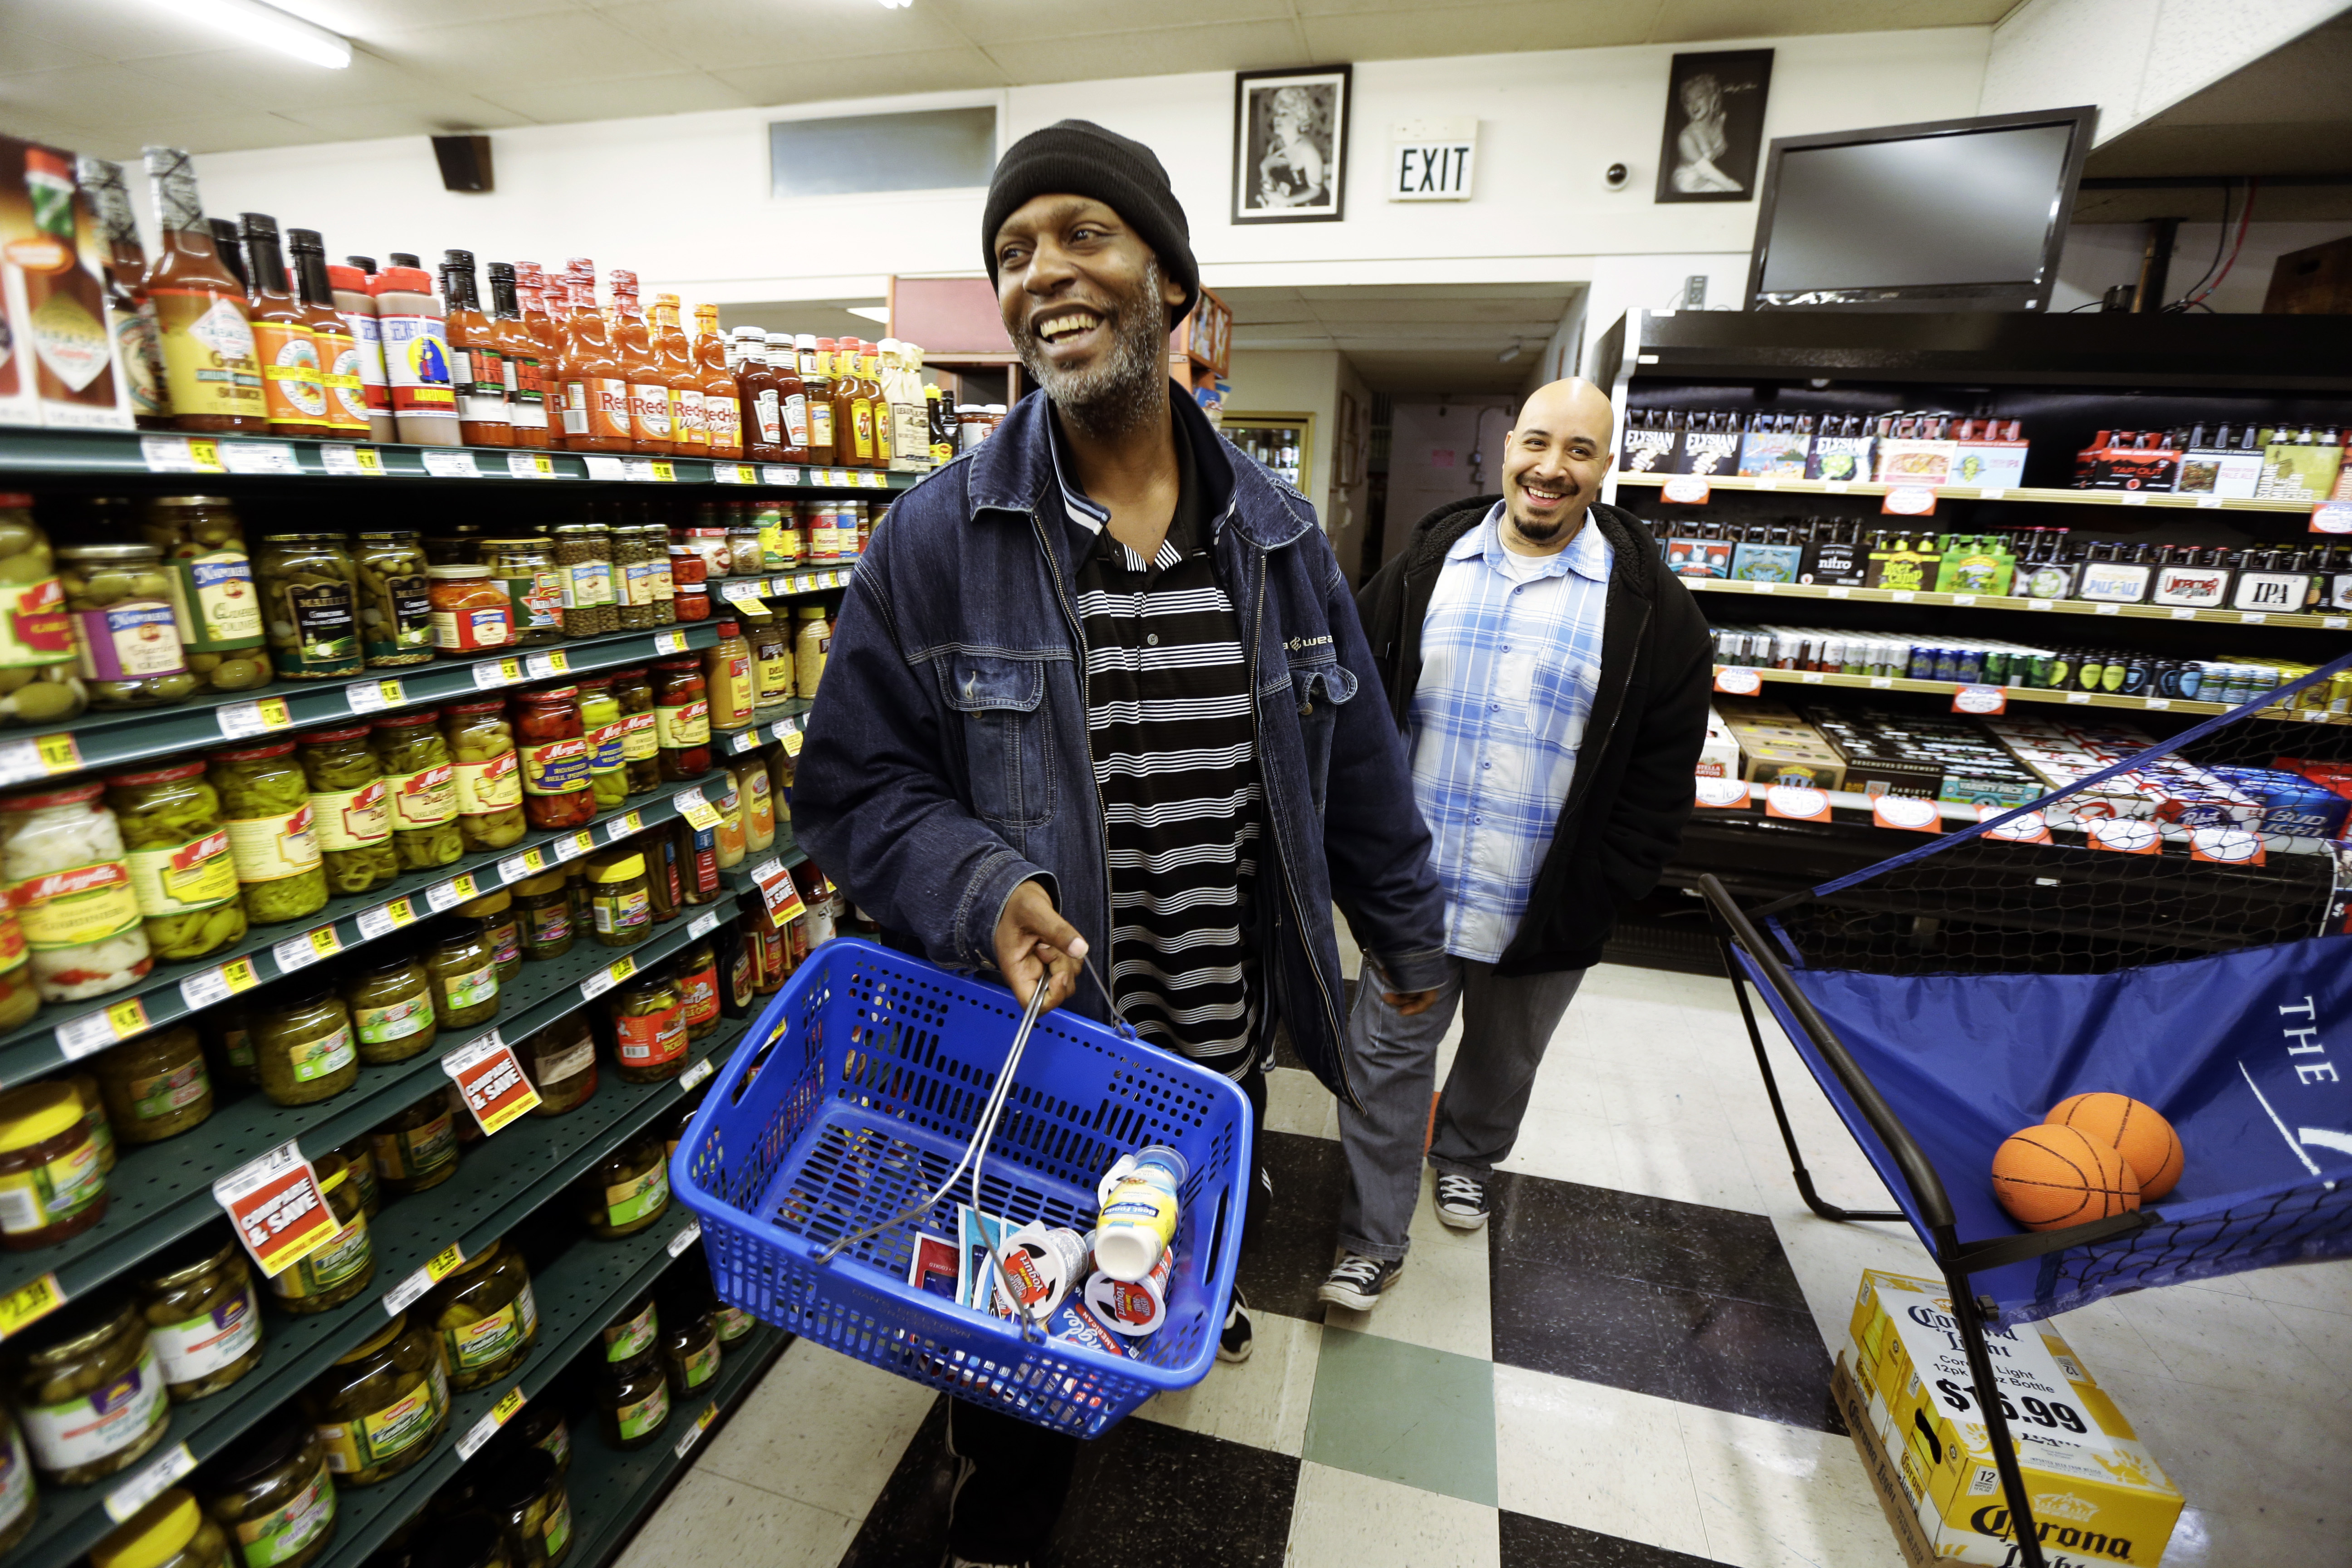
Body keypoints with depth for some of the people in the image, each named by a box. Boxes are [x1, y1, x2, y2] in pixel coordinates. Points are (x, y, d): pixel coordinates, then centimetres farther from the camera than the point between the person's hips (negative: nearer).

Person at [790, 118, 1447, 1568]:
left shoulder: (1280, 536, -4)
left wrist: (1409, 936, 12)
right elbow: (852, 784, -9)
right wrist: (981, 890, -27)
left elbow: (1356, 760, 4)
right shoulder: (935, 539, -14)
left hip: (1226, 1025, 4)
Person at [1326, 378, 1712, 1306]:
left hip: (1546, 911, 0)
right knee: (1389, 1054, 8)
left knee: (1505, 1057, 22)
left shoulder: (1650, 606, -5)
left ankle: (1465, 1156, 53)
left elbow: (1662, 770, -3)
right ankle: (1378, 1235, 26)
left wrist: (1605, 893, -7)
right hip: (1415, 888, 1)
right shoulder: (1427, 566, 0)